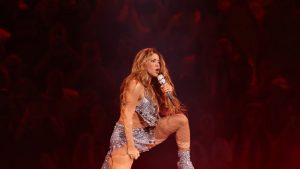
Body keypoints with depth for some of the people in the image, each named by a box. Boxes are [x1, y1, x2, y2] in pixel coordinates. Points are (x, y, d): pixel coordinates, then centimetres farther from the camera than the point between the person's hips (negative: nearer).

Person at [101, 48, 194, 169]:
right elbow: (127, 116, -22)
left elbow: (165, 114, 11)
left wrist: (168, 95, -7)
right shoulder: (135, 85, -17)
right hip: (127, 135, -8)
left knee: (181, 119, -3)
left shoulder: (152, 86, 6)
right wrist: (131, 146, -25)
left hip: (146, 134, 8)